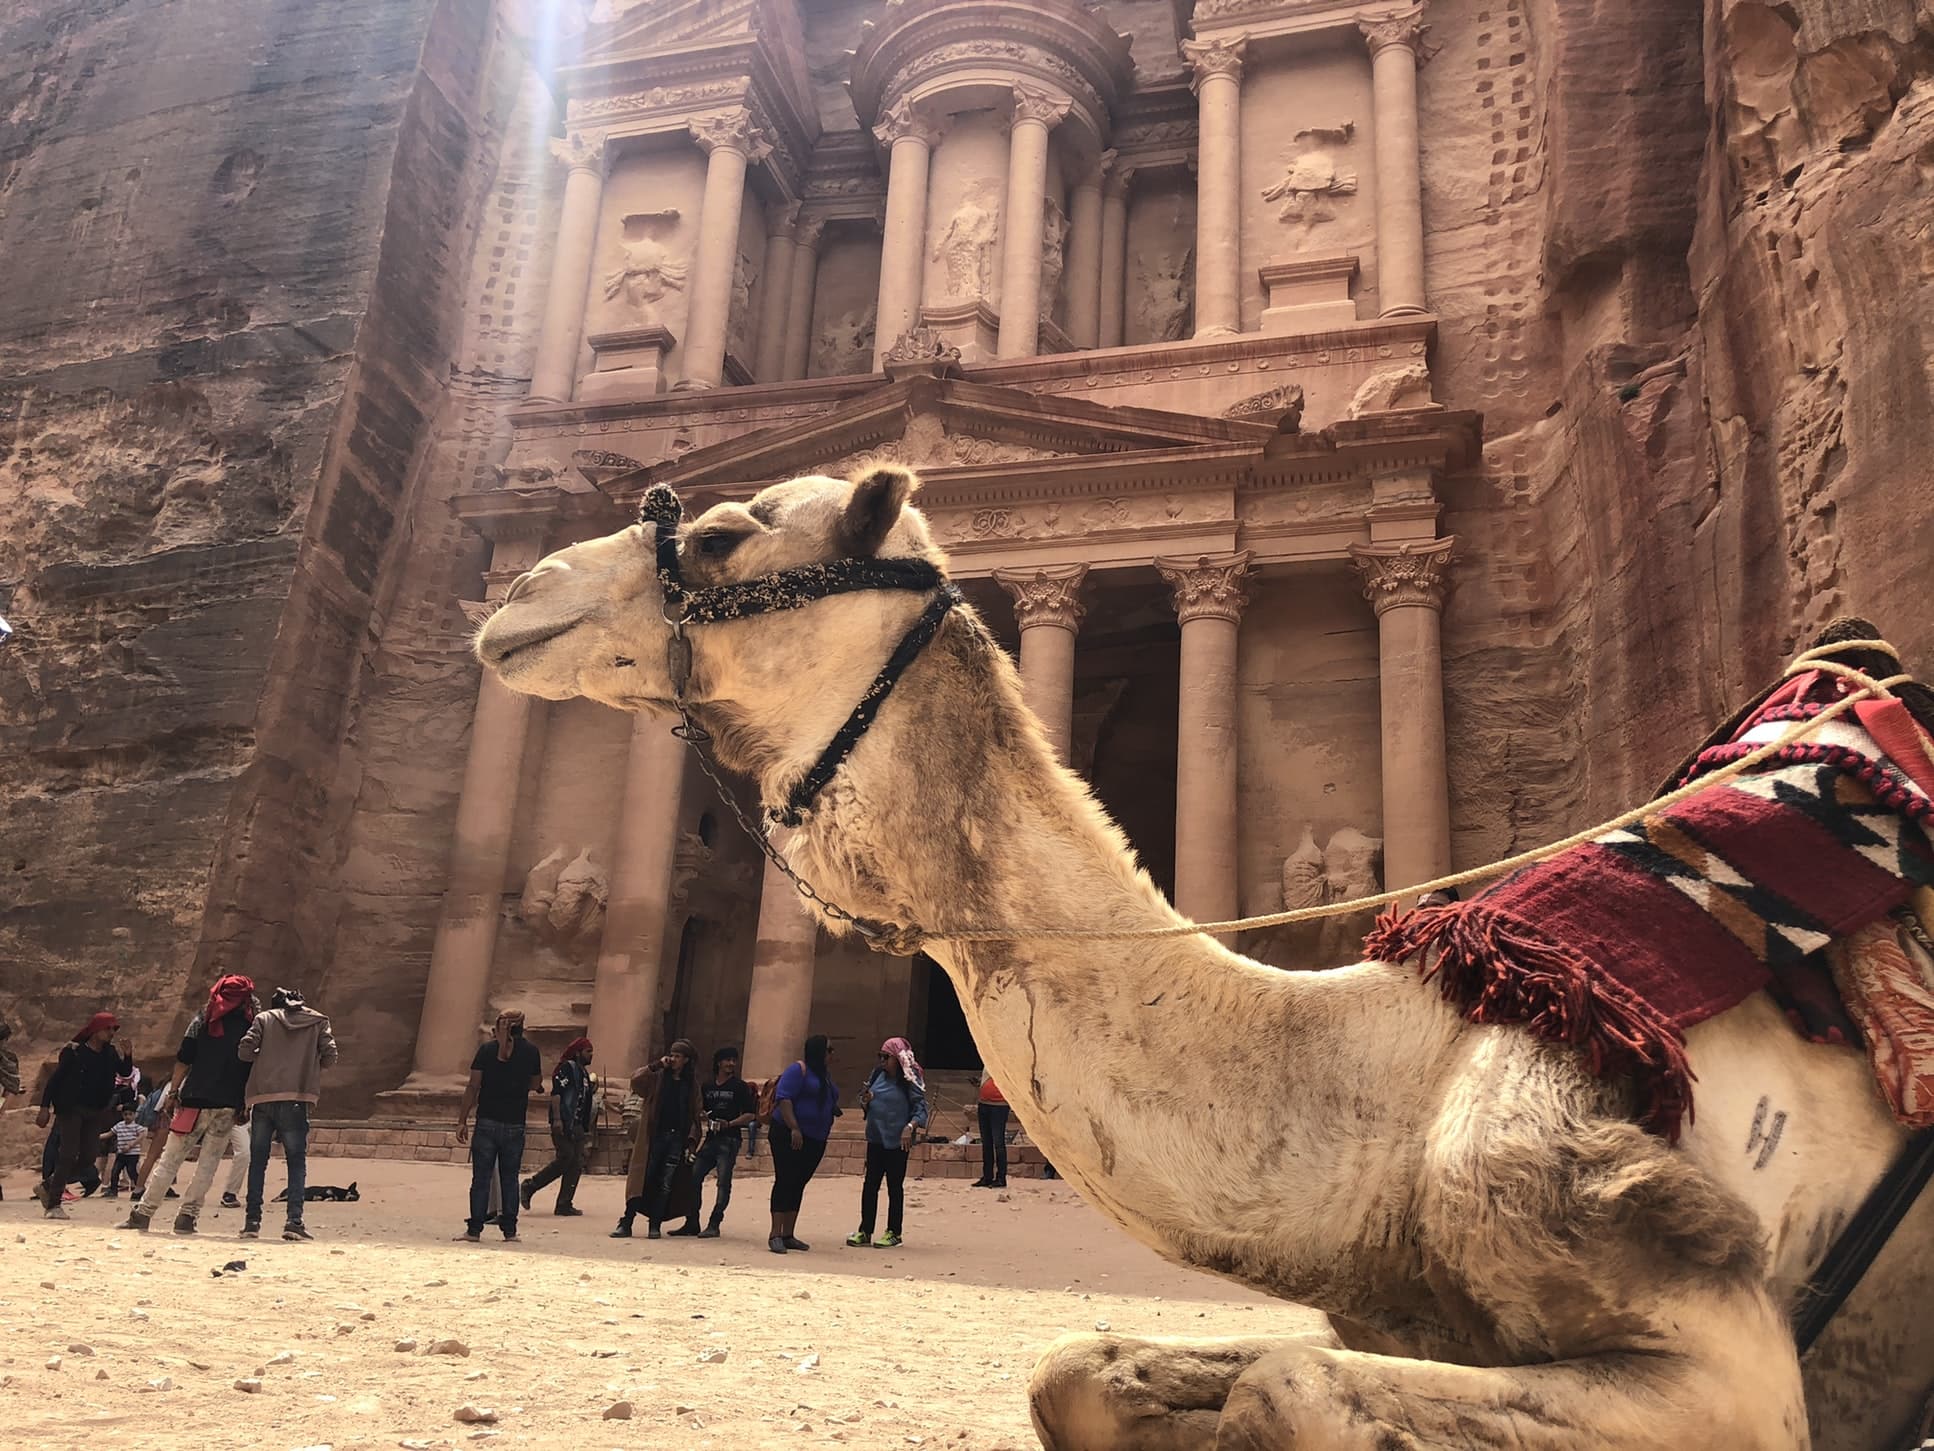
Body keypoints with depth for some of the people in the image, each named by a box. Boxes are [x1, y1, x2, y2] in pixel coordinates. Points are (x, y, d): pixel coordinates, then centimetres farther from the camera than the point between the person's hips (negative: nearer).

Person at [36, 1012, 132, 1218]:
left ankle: (48, 1185, 22)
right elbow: (54, 1079, -4)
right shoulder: (74, 1052, -4)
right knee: (68, 1155, -12)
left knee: (87, 1160, 2)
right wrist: (45, 1107, -10)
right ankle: (53, 1205, -6)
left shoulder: (111, 1054, 9)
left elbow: (125, 1072, -3)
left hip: (95, 1113, 5)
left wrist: (127, 1055, -21)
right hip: (71, 1109, -5)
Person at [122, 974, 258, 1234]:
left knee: (170, 1158, 7)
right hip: (229, 1105, 0)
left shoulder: (202, 1020, 5)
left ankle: (143, 1212, 8)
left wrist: (173, 1090, 7)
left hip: (196, 1099, 0)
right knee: (208, 1162, 7)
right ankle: (187, 1216, 4)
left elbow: (184, 1060, 0)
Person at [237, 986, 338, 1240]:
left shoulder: (265, 1019, 11)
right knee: (296, 1162, 5)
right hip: (295, 1100, -1)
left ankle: (252, 1220, 9)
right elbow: (330, 1058, 4)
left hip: (262, 1099, 1)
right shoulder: (318, 1021, 11)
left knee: (258, 1161, 12)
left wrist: (264, 1057, 21)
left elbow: (245, 1051, 1)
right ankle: (294, 1220, -7)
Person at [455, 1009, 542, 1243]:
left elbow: (473, 1087, -4)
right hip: (515, 1125, 1)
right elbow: (535, 1084, 10)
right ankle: (510, 1230, 9)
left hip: (487, 1121, -1)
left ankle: (474, 1229, 4)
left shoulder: (487, 1050, -2)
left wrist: (462, 1120, -1)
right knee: (509, 1178, 9)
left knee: (481, 1177, 4)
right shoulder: (530, 1051, 1)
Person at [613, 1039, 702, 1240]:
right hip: (655, 1136, -1)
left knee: (665, 1185, 0)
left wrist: (692, 1140, 1)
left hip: (677, 1139, 1)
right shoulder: (658, 1078, 5)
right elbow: (635, 1079, -13)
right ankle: (626, 1223, 1)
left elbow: (694, 1116, 10)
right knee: (644, 1180, -3)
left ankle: (655, 1225, 8)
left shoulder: (691, 1084, 10)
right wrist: (657, 1065, -11)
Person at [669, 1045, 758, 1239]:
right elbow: (701, 1111, 22)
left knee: (723, 1182, -9)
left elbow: (750, 1115, -3)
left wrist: (730, 1123, -15)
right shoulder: (707, 1087, 15)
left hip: (729, 1140, -5)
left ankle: (714, 1224, -6)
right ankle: (692, 1223, 10)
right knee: (693, 1177, 0)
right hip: (710, 1138, 5)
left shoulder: (740, 1087, 1)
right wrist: (702, 1116, -1)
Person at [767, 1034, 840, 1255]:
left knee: (798, 1185, 10)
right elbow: (783, 1098, -19)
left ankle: (788, 1235, 14)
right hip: (789, 1136, -8)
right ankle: (775, 1235, -7)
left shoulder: (826, 1074, 15)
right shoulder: (799, 1070, -11)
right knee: (785, 1182, -8)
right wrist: (794, 1129, -24)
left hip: (815, 1140, 8)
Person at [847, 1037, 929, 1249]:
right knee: (870, 1184, 9)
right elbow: (867, 1104, 17)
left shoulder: (909, 1081, -11)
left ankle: (894, 1233, 16)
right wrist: (865, 1101, -6)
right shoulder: (878, 1075, 6)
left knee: (895, 1186, 5)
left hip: (897, 1141, -6)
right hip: (875, 1138, 6)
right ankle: (865, 1231, 17)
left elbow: (921, 1108, -13)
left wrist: (910, 1127, -27)